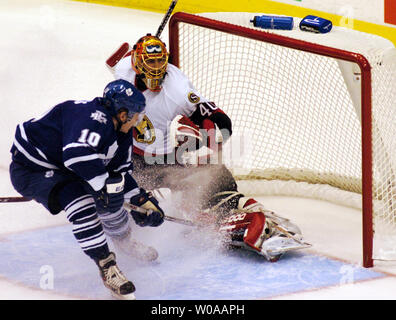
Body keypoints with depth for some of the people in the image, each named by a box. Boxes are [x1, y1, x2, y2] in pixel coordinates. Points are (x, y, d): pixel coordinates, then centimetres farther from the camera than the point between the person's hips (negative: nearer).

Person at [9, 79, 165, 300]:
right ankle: (107, 267, -21)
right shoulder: (94, 118, -30)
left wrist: (142, 199, 2)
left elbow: (120, 171, 10)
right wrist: (104, 182, -41)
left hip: (65, 169, 10)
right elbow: (76, 153, -47)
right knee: (81, 204, -30)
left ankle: (126, 242, 30)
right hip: (30, 169, -10)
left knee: (110, 193, 1)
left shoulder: (121, 132, 2)